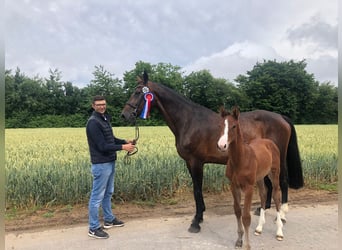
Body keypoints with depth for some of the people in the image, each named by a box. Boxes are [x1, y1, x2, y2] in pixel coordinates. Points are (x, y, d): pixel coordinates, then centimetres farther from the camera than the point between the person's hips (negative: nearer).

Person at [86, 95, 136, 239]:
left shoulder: (105, 119, 11)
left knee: (108, 193, 20)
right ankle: (93, 228, 11)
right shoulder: (93, 122, -18)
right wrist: (122, 147, -21)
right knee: (97, 196, 0)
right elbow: (103, 146, -23)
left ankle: (109, 219, 36)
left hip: (110, 162, 10)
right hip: (101, 164, -10)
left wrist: (125, 141, 3)